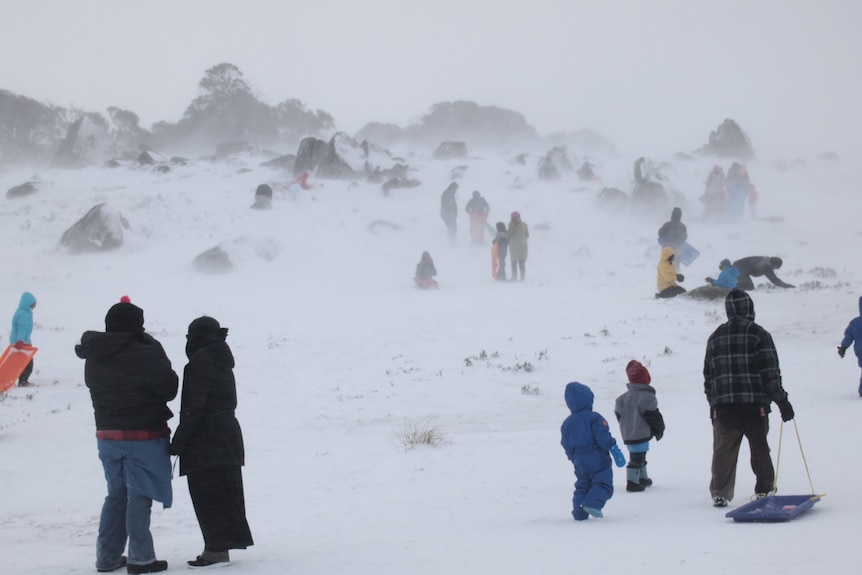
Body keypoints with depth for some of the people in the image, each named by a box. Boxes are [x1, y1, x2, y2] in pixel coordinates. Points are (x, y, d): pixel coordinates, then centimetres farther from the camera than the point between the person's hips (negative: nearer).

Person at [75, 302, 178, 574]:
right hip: (144, 435, -6)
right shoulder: (146, 354, -18)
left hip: (107, 435, 6)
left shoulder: (93, 358, 3)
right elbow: (169, 388, -10)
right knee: (139, 495, 1)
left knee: (116, 494, 17)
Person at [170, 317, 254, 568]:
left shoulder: (199, 365, -15)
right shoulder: (223, 363, 13)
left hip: (205, 442, -9)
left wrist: (178, 442, -15)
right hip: (228, 436, 9)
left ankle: (217, 549, -6)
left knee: (208, 496, -6)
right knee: (225, 494, 11)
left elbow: (193, 409, -20)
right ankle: (220, 547, 17)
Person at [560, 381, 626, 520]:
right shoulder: (593, 418, -10)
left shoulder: (567, 423, 8)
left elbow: (566, 446, 12)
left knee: (582, 487, 16)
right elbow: (603, 437, -18)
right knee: (602, 484, -6)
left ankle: (579, 512, 8)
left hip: (580, 463, 6)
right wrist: (614, 449, -13)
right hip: (598, 460, -6)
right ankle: (592, 503, -29)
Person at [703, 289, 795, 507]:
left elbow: (708, 375, 13)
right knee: (760, 448, 11)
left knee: (724, 449, 4)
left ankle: (720, 492, -2)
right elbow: (771, 372, -8)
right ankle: (764, 489, 16)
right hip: (755, 405, -2)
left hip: (723, 406, 3)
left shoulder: (715, 337, 10)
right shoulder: (758, 334, -4)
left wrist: (713, 403, 22)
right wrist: (782, 401, -5)